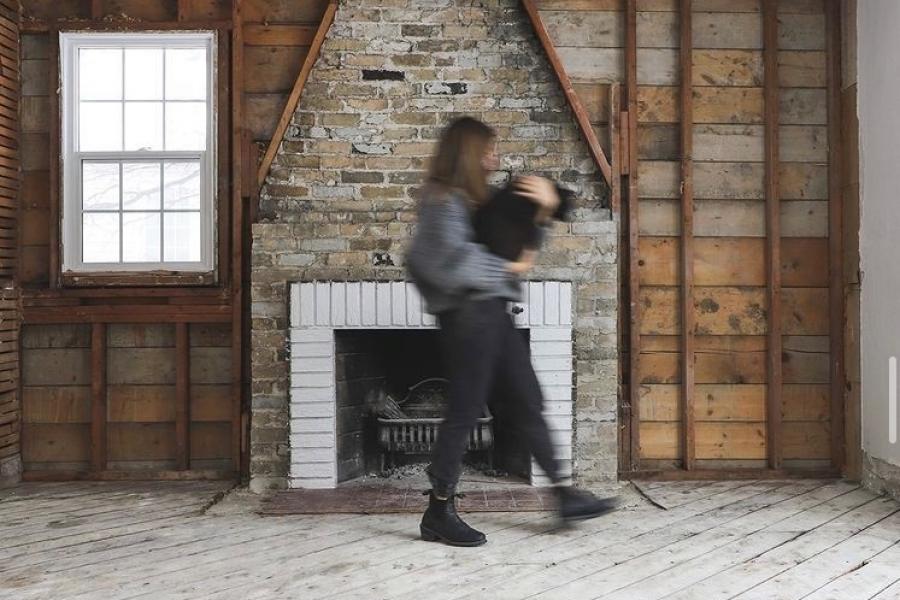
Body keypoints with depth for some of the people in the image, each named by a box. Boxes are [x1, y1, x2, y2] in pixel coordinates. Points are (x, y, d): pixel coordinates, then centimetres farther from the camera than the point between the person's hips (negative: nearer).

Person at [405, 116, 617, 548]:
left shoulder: (475, 199, 19)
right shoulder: (443, 200, -9)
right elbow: (454, 259, -22)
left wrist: (544, 208, 5)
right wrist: (509, 268, -11)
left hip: (491, 312, 10)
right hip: (469, 314, -9)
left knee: (529, 402, 9)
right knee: (464, 411, -5)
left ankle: (564, 496, 17)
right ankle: (439, 513, 7)